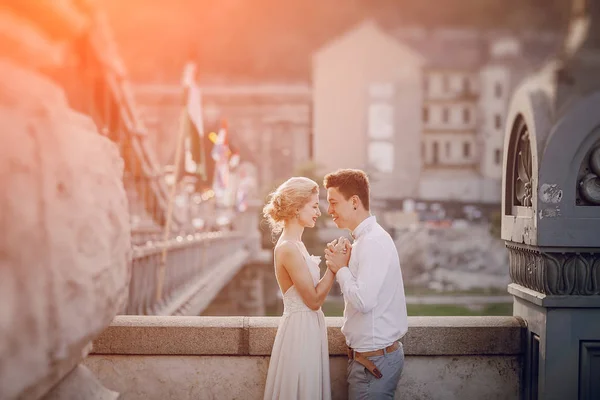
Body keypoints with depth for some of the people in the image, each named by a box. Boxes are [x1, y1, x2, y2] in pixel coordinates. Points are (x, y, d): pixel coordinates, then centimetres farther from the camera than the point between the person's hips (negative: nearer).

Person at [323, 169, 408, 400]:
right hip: (371, 353, 9)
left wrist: (341, 269, -13)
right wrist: (342, 264, 0)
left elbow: (364, 300, -26)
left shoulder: (373, 242, -19)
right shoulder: (365, 238, 11)